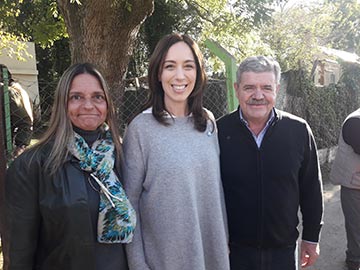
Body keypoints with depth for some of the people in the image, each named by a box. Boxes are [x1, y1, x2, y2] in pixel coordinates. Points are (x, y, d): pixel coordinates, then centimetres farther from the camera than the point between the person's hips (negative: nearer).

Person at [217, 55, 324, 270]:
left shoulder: (299, 130, -7)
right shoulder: (219, 131, -9)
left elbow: (311, 189, 3)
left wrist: (312, 237, 8)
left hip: (284, 251, 1)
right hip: (232, 251, -1)